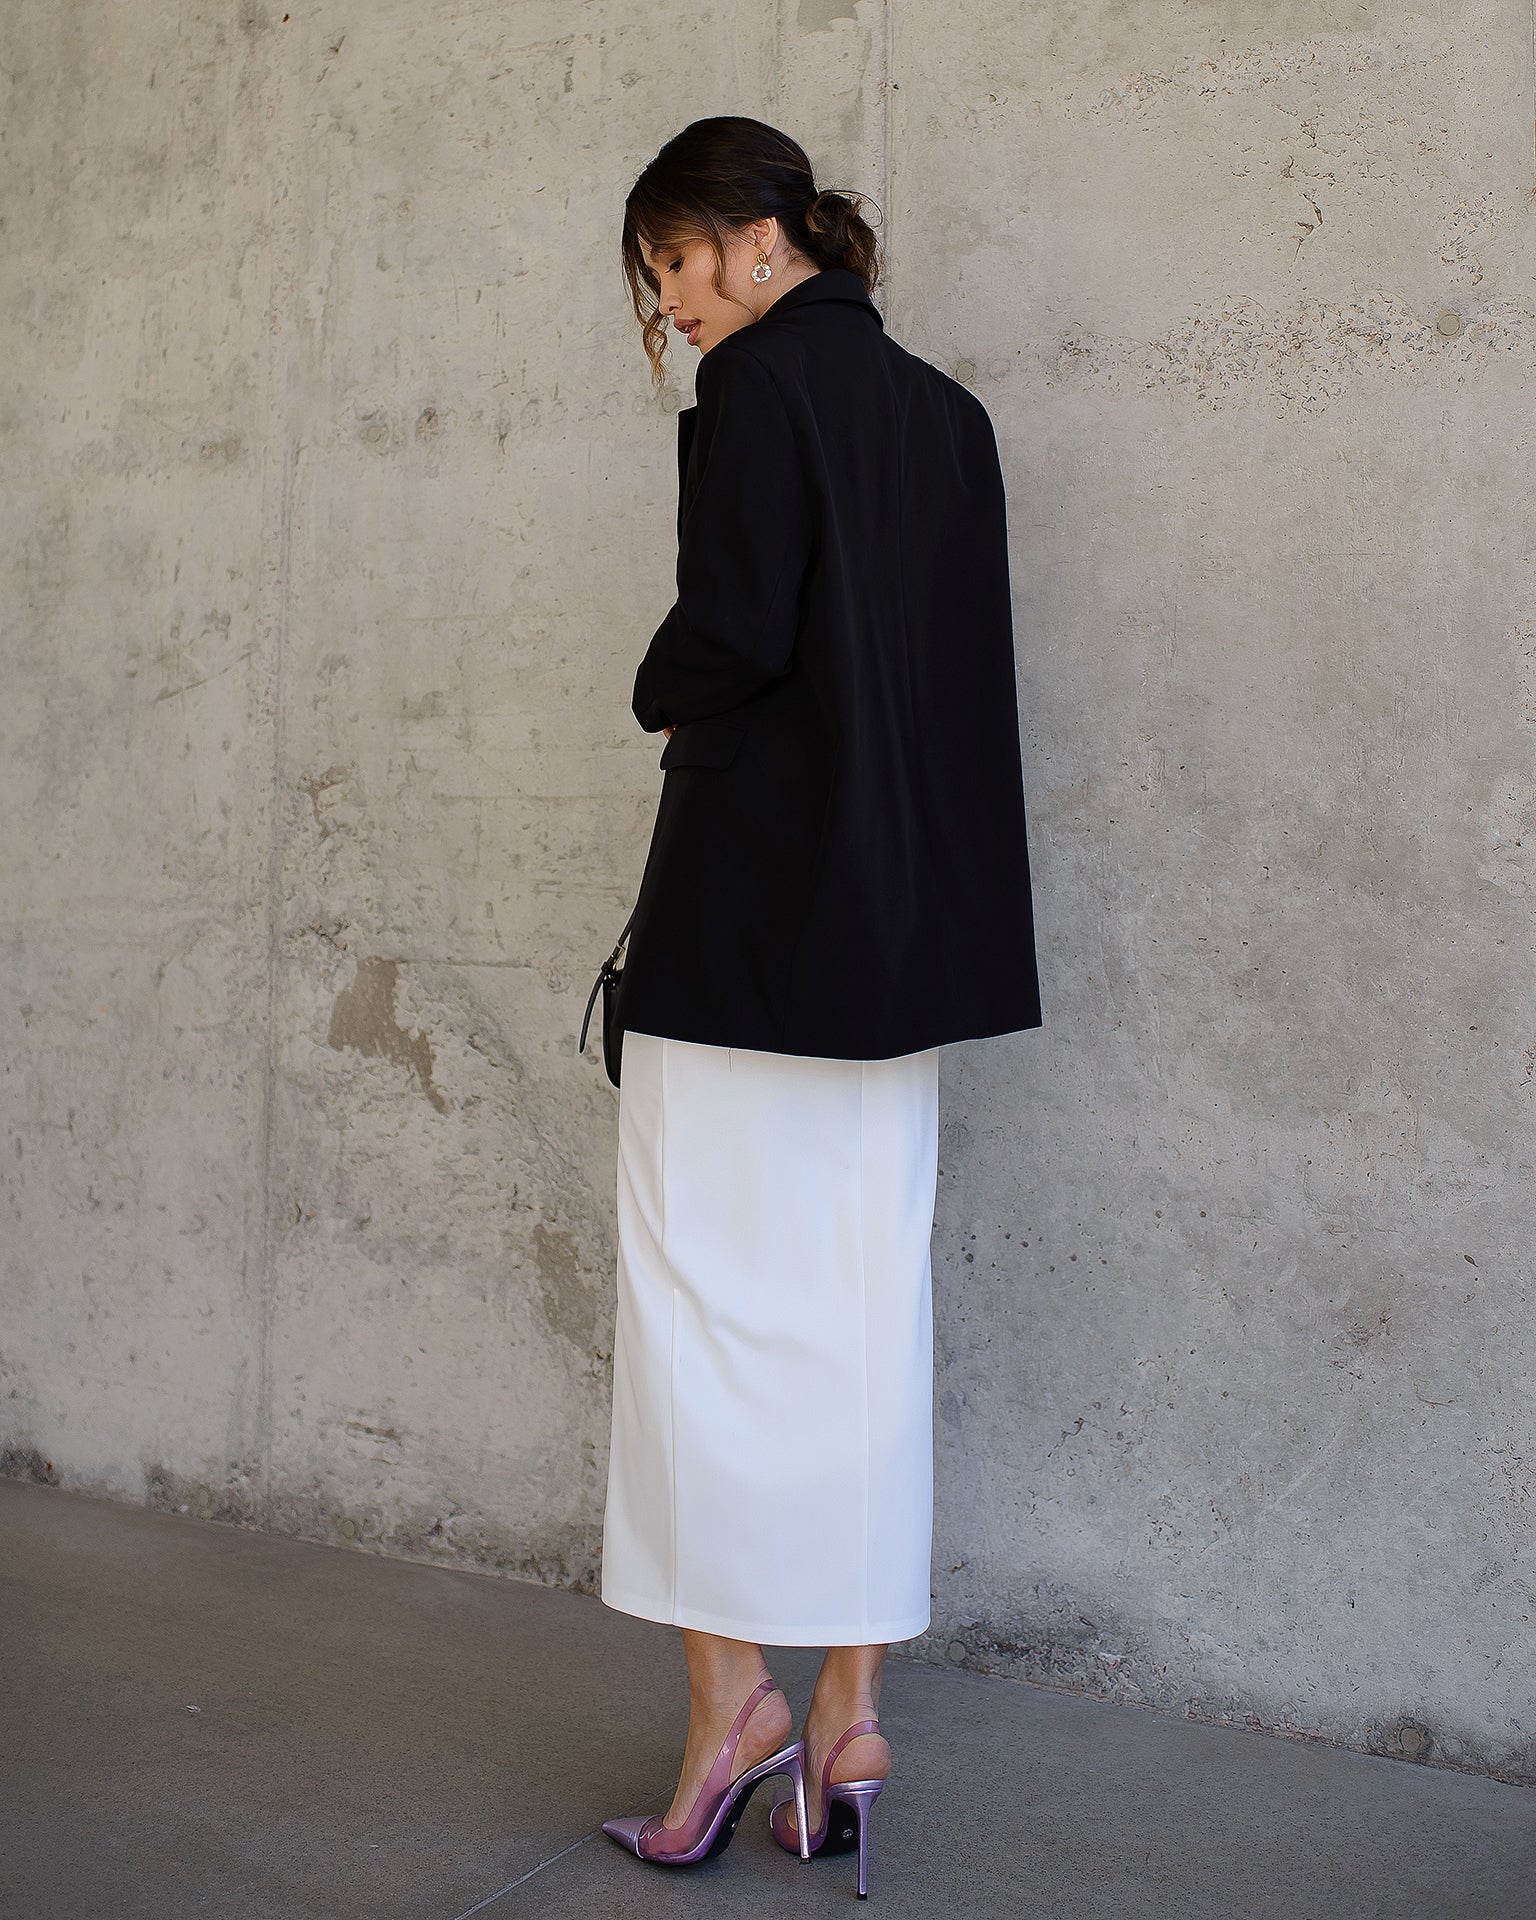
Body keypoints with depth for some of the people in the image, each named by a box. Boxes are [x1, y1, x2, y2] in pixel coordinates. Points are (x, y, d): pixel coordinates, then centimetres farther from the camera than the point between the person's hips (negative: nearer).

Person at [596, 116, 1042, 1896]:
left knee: (707, 1290, 1)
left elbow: (730, 630, -16)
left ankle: (732, 1690, 5)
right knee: (862, 1305, 8)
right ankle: (850, 1712, 14)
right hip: (909, 919, 8)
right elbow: (966, 673, 15)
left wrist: (657, 697, 4)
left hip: (752, 903, -7)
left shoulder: (760, 380, -5)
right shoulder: (947, 412, 16)